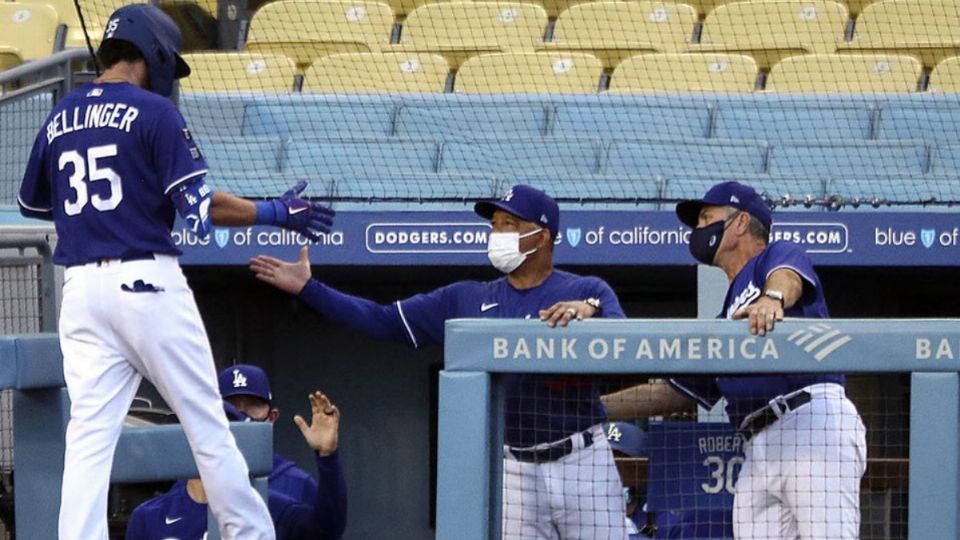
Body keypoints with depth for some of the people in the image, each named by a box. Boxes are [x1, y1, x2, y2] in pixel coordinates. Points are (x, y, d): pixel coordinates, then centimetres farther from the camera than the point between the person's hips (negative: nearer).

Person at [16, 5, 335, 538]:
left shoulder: (59, 119, 12)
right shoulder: (153, 112, -5)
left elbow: (31, 203, 24)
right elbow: (198, 204, -12)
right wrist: (273, 213, -2)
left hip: (80, 289, 5)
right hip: (145, 283, -5)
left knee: (89, 434, 0)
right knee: (207, 424, 6)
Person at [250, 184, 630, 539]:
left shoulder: (588, 291, 2)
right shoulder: (467, 300, 12)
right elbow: (382, 321, 10)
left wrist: (589, 311, -39)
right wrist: (307, 288, 4)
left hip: (582, 462, -3)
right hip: (515, 468, 3)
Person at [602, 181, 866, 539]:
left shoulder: (778, 255, 11)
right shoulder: (725, 323, 32)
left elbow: (788, 275, -14)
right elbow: (674, 393, 34)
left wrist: (773, 297, -39)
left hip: (816, 426, -8)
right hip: (757, 452, 8)